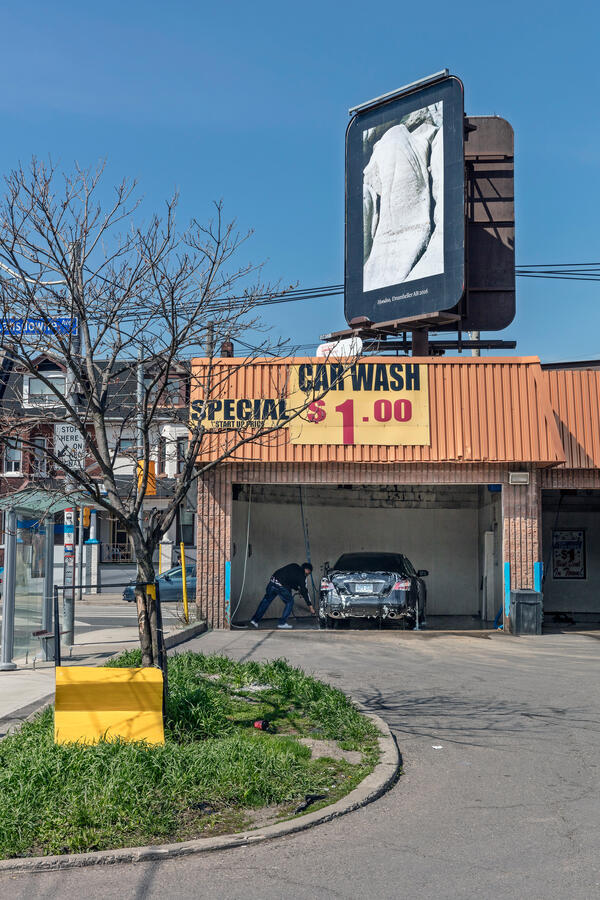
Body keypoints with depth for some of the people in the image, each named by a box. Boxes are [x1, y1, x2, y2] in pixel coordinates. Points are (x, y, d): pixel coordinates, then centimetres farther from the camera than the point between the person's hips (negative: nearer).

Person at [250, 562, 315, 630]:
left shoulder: (293, 566, 21)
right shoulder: (302, 576, 4)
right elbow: (304, 591, 5)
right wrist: (310, 605, 11)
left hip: (272, 581, 6)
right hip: (282, 586, -6)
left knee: (266, 600, 19)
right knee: (290, 602, 13)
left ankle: (255, 620, 20)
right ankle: (282, 623, 11)